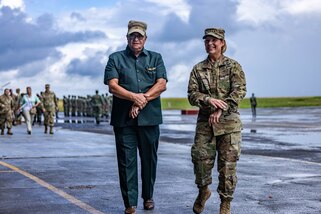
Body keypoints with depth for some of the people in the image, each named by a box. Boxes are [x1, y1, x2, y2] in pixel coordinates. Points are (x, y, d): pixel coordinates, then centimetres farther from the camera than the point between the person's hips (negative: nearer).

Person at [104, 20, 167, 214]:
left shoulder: (155, 58, 13)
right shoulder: (116, 58, 9)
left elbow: (162, 85, 1)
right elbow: (112, 86, -3)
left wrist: (142, 100, -12)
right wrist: (135, 97, -17)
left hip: (150, 118, 1)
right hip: (124, 118, -1)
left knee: (149, 159, 9)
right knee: (127, 161, -1)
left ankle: (148, 197, 27)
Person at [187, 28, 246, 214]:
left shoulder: (233, 66, 3)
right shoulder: (198, 69, 10)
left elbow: (239, 91, -8)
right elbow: (192, 94, 2)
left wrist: (221, 110, -18)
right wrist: (209, 100, -18)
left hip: (229, 122, -2)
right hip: (205, 122, 2)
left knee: (228, 162, 0)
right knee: (201, 159, -1)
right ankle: (203, 191, 26)